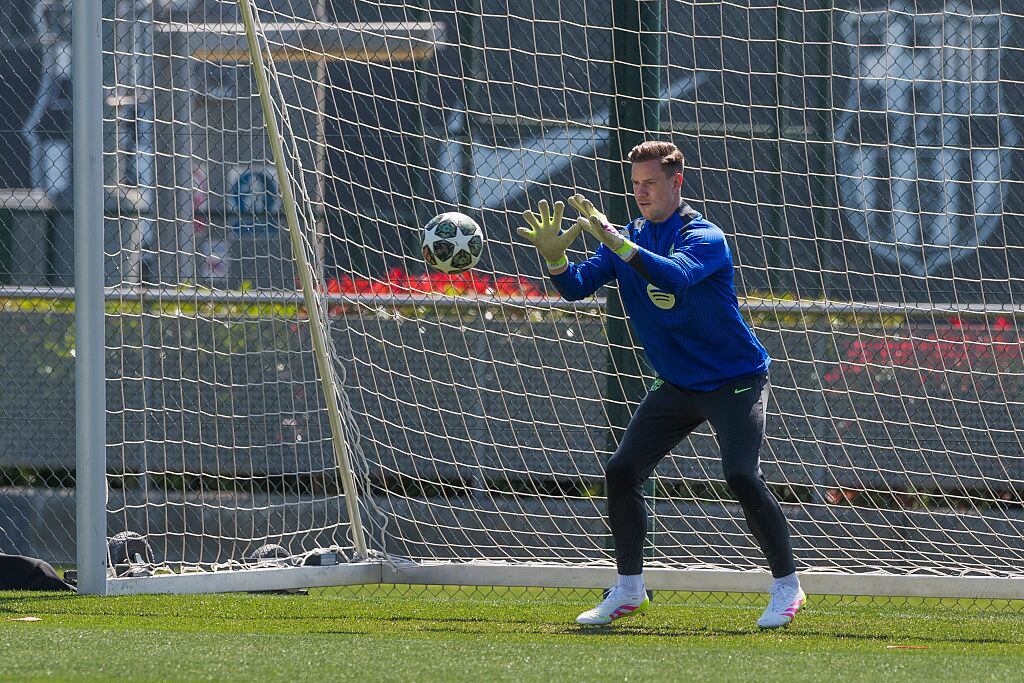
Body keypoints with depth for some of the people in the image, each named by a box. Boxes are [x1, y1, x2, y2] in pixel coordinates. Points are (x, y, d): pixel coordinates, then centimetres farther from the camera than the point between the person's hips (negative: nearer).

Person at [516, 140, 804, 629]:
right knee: (621, 472, -1)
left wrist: (614, 241, -48)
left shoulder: (704, 237, -18)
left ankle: (787, 588, -8)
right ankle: (629, 591, 12)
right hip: (677, 384, 7)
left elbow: (675, 276, -39)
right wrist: (554, 257, -29)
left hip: (735, 381, -7)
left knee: (741, 476, -22)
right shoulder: (629, 237, 2)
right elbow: (577, 287, -8)